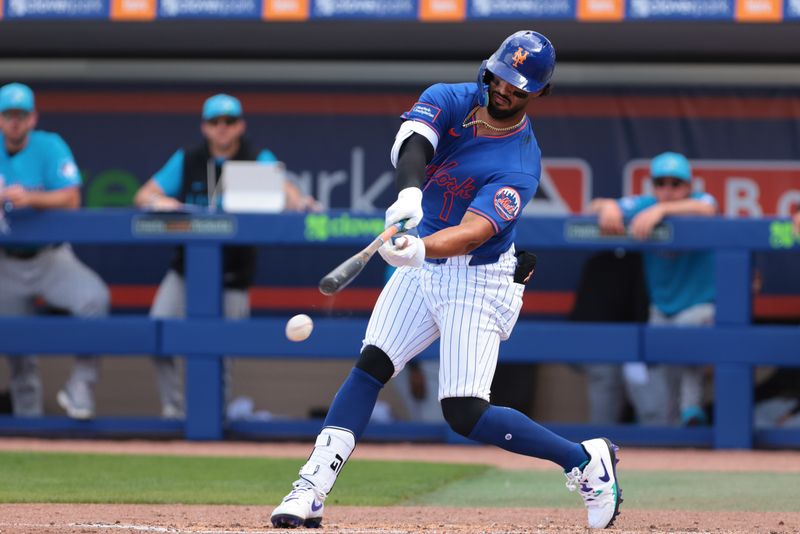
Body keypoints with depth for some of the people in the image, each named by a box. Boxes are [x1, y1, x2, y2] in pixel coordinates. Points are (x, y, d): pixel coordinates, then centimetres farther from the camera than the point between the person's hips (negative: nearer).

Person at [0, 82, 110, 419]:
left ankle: (80, 387, -20)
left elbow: (71, 200, -15)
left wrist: (30, 199, -31)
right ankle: (27, 416, 20)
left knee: (94, 297, -29)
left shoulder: (50, 147, -6)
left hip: (51, 258, -2)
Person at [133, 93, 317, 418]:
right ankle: (174, 410, -2)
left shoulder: (259, 161, -1)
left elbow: (285, 190, -19)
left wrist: (300, 202, -43)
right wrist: (160, 201, -19)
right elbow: (143, 196, 5)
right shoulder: (187, 160, 6)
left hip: (232, 278, -2)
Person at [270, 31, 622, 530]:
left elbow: (474, 230, -33)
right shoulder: (449, 100, -7)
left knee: (465, 413, -12)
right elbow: (412, 143, -27)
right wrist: (410, 191, -50)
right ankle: (311, 490, -11)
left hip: (479, 279, -6)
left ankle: (586, 460, 3)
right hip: (423, 266, 6)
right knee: (369, 367, -8)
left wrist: (421, 249, -53)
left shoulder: (521, 167, -20)